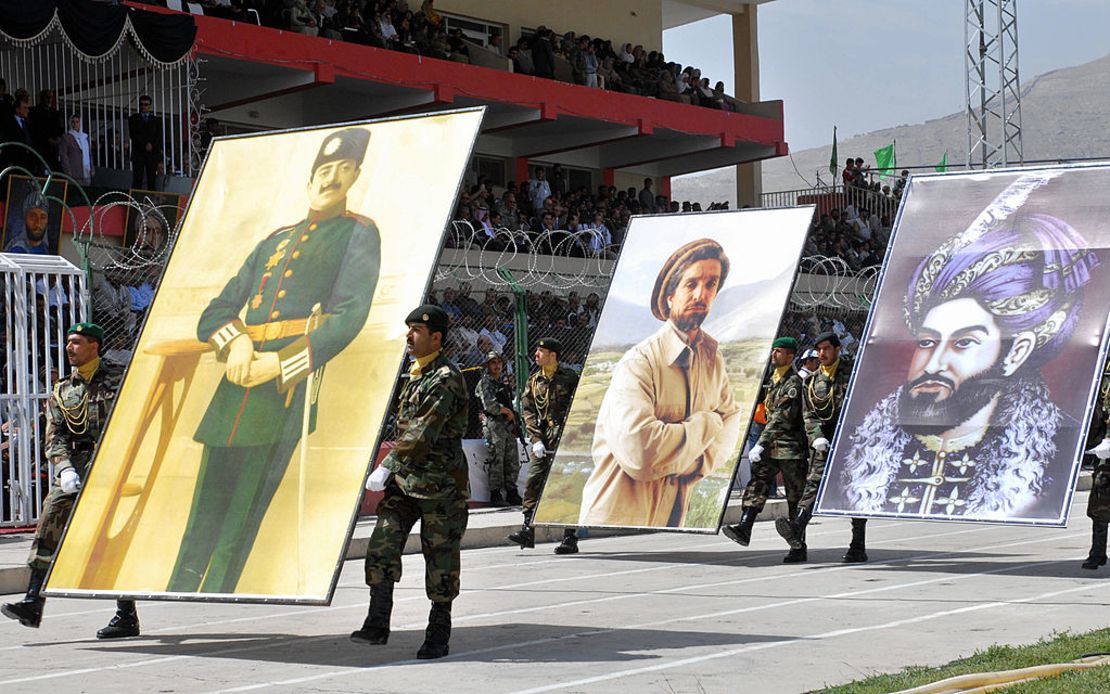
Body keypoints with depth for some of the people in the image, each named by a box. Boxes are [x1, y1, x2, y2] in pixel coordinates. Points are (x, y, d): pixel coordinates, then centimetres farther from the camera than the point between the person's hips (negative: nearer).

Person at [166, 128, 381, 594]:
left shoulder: (358, 233, 6)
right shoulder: (274, 242, 22)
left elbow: (348, 315, -8)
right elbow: (214, 315, 19)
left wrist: (280, 365, -19)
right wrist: (236, 342, -6)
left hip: (284, 394, -6)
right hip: (235, 389, 6)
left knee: (234, 535, -5)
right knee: (199, 532, 4)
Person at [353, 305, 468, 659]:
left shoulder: (446, 379, -16)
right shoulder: (415, 374, 14)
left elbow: (423, 433, -24)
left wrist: (387, 466, -28)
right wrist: (393, 470, 23)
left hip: (439, 484, -8)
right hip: (404, 481, 8)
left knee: (440, 558, 2)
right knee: (382, 546, -2)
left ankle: (439, 635, 11)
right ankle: (377, 624, 1)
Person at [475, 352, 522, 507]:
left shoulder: (502, 384, 23)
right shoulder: (484, 382, -2)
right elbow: (489, 405, -14)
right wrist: (506, 411, -3)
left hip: (508, 426, 8)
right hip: (494, 425, -8)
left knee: (513, 461, 7)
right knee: (496, 461, -8)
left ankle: (512, 494, 13)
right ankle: (495, 495, -6)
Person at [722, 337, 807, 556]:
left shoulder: (794, 383, -13)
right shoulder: (774, 380, 15)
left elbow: (782, 419, -22)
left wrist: (760, 444, -28)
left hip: (791, 448, -8)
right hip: (771, 447, 8)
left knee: (795, 497, 2)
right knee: (757, 483, -10)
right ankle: (744, 529, -21)